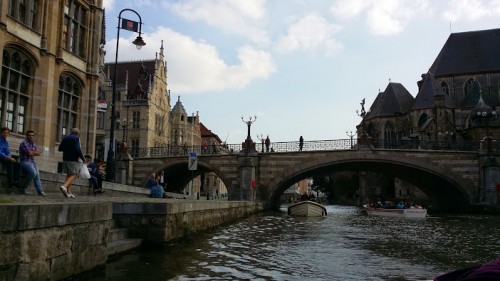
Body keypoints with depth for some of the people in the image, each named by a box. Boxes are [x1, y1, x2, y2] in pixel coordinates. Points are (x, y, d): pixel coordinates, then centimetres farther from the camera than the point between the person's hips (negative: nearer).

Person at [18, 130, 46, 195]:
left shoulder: (33, 144, 17)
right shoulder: (24, 143, -8)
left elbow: (39, 153, 6)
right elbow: (29, 153, -16)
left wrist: (32, 152, -9)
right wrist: (35, 152, 2)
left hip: (32, 161, 7)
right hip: (25, 161, -7)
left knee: (37, 174, -9)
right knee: (33, 172, -27)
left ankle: (40, 191, -13)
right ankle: (23, 187, -12)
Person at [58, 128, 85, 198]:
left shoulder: (65, 138, 13)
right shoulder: (76, 138, -7)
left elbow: (60, 149, 15)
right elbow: (78, 150, -18)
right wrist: (83, 158, -9)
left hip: (65, 159, 7)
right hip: (74, 159, -7)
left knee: (69, 175, 12)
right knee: (74, 175, -4)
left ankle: (69, 192, 8)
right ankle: (64, 186, -25)